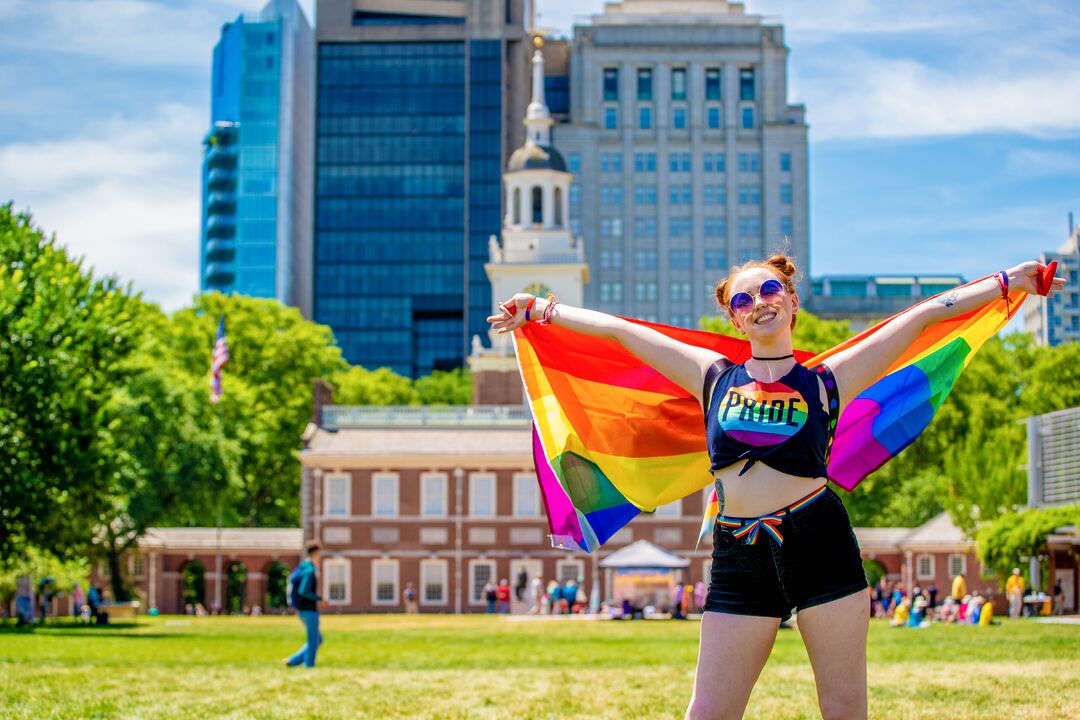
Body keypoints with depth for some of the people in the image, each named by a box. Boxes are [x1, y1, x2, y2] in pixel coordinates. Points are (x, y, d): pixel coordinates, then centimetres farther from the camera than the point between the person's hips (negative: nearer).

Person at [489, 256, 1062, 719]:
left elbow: (923, 316, 7)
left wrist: (1009, 281, 8)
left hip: (820, 540, -1)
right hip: (739, 555, 1)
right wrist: (540, 309, 20)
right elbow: (618, 330, 17)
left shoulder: (825, 381, 7)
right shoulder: (714, 377, 13)